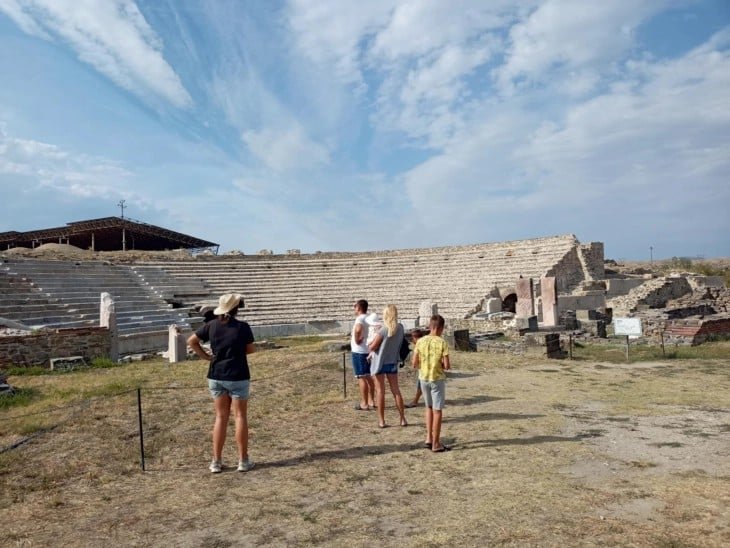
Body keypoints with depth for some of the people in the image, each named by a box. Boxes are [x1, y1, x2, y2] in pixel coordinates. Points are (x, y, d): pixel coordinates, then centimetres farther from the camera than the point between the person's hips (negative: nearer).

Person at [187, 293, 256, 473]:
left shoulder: (212, 325, -1)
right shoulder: (242, 327, -12)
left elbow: (191, 341, 6)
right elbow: (251, 349, -1)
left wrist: (206, 356, 6)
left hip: (216, 376, 4)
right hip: (237, 377, -4)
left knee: (220, 418, 13)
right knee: (240, 416, 7)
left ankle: (216, 461, 16)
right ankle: (243, 460, 13)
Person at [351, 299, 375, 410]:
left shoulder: (360, 319, -17)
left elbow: (358, 329, -39)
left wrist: (357, 340, -24)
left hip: (359, 352, -9)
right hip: (368, 351, 9)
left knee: (361, 377, -3)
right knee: (368, 376, 15)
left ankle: (364, 404, 1)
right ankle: (371, 401, 22)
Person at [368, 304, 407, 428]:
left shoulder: (383, 331, -21)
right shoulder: (400, 328, -5)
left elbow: (372, 347, -16)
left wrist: (369, 344, 7)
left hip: (380, 363, -4)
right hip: (393, 362, 5)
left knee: (380, 391, 5)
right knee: (396, 390, 11)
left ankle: (381, 420, 10)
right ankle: (403, 419, 13)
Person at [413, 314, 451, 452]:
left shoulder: (420, 341, -4)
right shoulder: (442, 343, -14)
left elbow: (414, 363, -2)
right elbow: (446, 365, -15)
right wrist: (441, 365, 6)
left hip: (424, 378, 4)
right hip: (437, 379, -4)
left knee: (429, 407, 22)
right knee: (437, 410, 5)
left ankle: (429, 438, 21)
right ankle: (436, 444, 10)